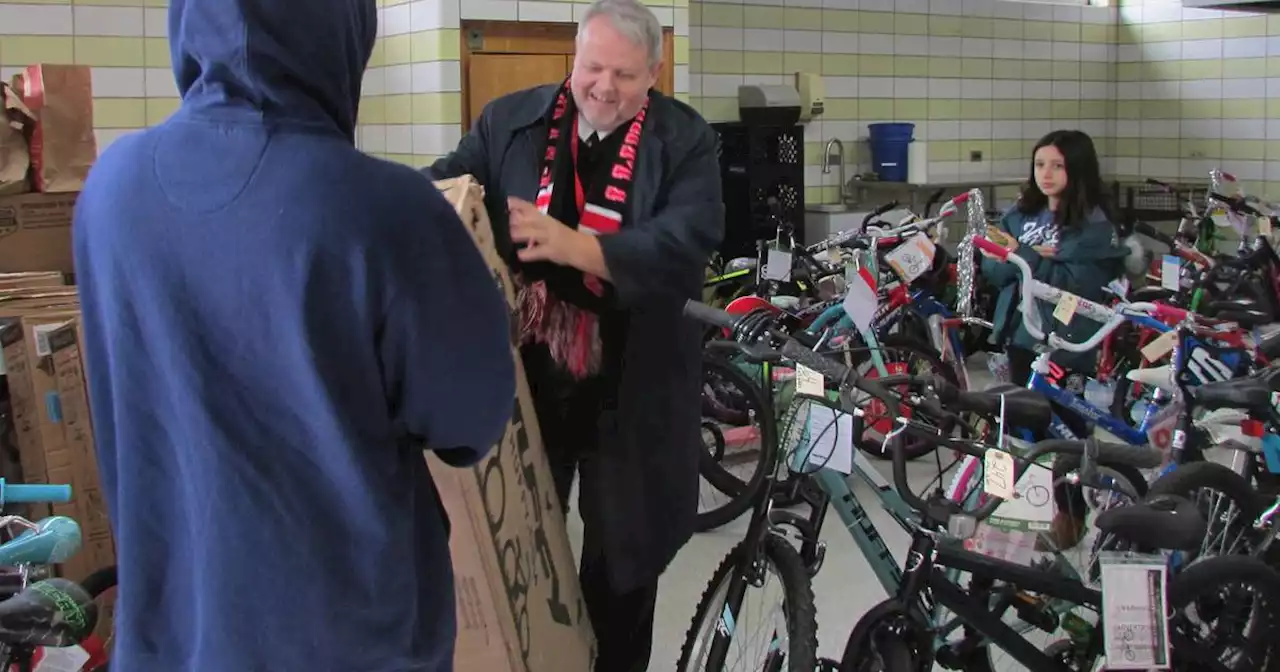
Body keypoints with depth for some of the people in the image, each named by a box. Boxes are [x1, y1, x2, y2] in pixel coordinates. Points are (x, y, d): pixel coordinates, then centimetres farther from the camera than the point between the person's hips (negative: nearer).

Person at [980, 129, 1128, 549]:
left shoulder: (1093, 224, -9)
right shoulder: (1021, 212, 8)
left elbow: (1076, 284, -20)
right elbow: (993, 269, 2)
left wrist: (1024, 257, -25)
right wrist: (1024, 260, -16)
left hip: (1065, 344, -5)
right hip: (1020, 335, 5)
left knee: (1066, 428, 4)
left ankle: (1071, 513, 18)